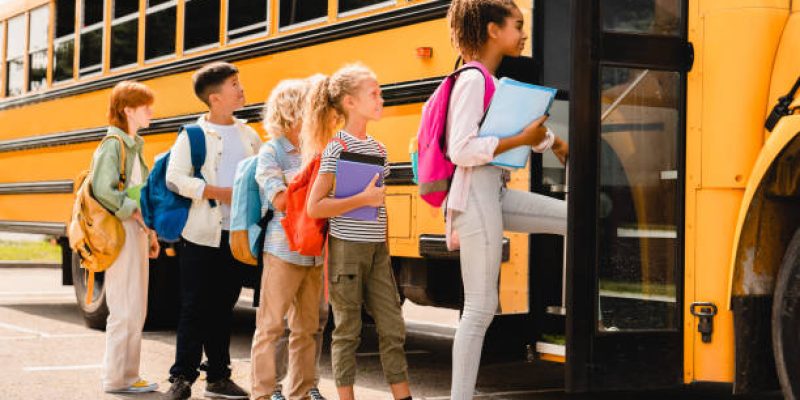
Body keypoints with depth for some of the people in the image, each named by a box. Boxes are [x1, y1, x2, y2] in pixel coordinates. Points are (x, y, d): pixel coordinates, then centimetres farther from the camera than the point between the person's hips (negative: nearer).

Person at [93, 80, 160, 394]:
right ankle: (116, 378, -1)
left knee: (136, 310, 12)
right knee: (125, 309, -7)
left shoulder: (134, 145, 17)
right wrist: (135, 213, -17)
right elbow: (102, 190, -22)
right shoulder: (113, 145, -11)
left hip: (136, 232, 10)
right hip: (120, 232, -10)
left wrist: (150, 232, 17)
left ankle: (128, 374, 18)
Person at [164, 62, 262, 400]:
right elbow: (175, 178, -14)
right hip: (202, 235, -4)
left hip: (237, 235, 4)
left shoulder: (249, 135, 11)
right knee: (195, 308, -1)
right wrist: (218, 192, -18)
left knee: (223, 307, 11)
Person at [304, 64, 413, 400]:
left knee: (392, 328, 6)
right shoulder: (337, 147, -10)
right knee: (347, 331, 3)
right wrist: (363, 199, -18)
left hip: (377, 249, 6)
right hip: (347, 249, -6)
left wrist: (382, 243, 15)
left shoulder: (377, 148, 10)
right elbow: (314, 207, -16)